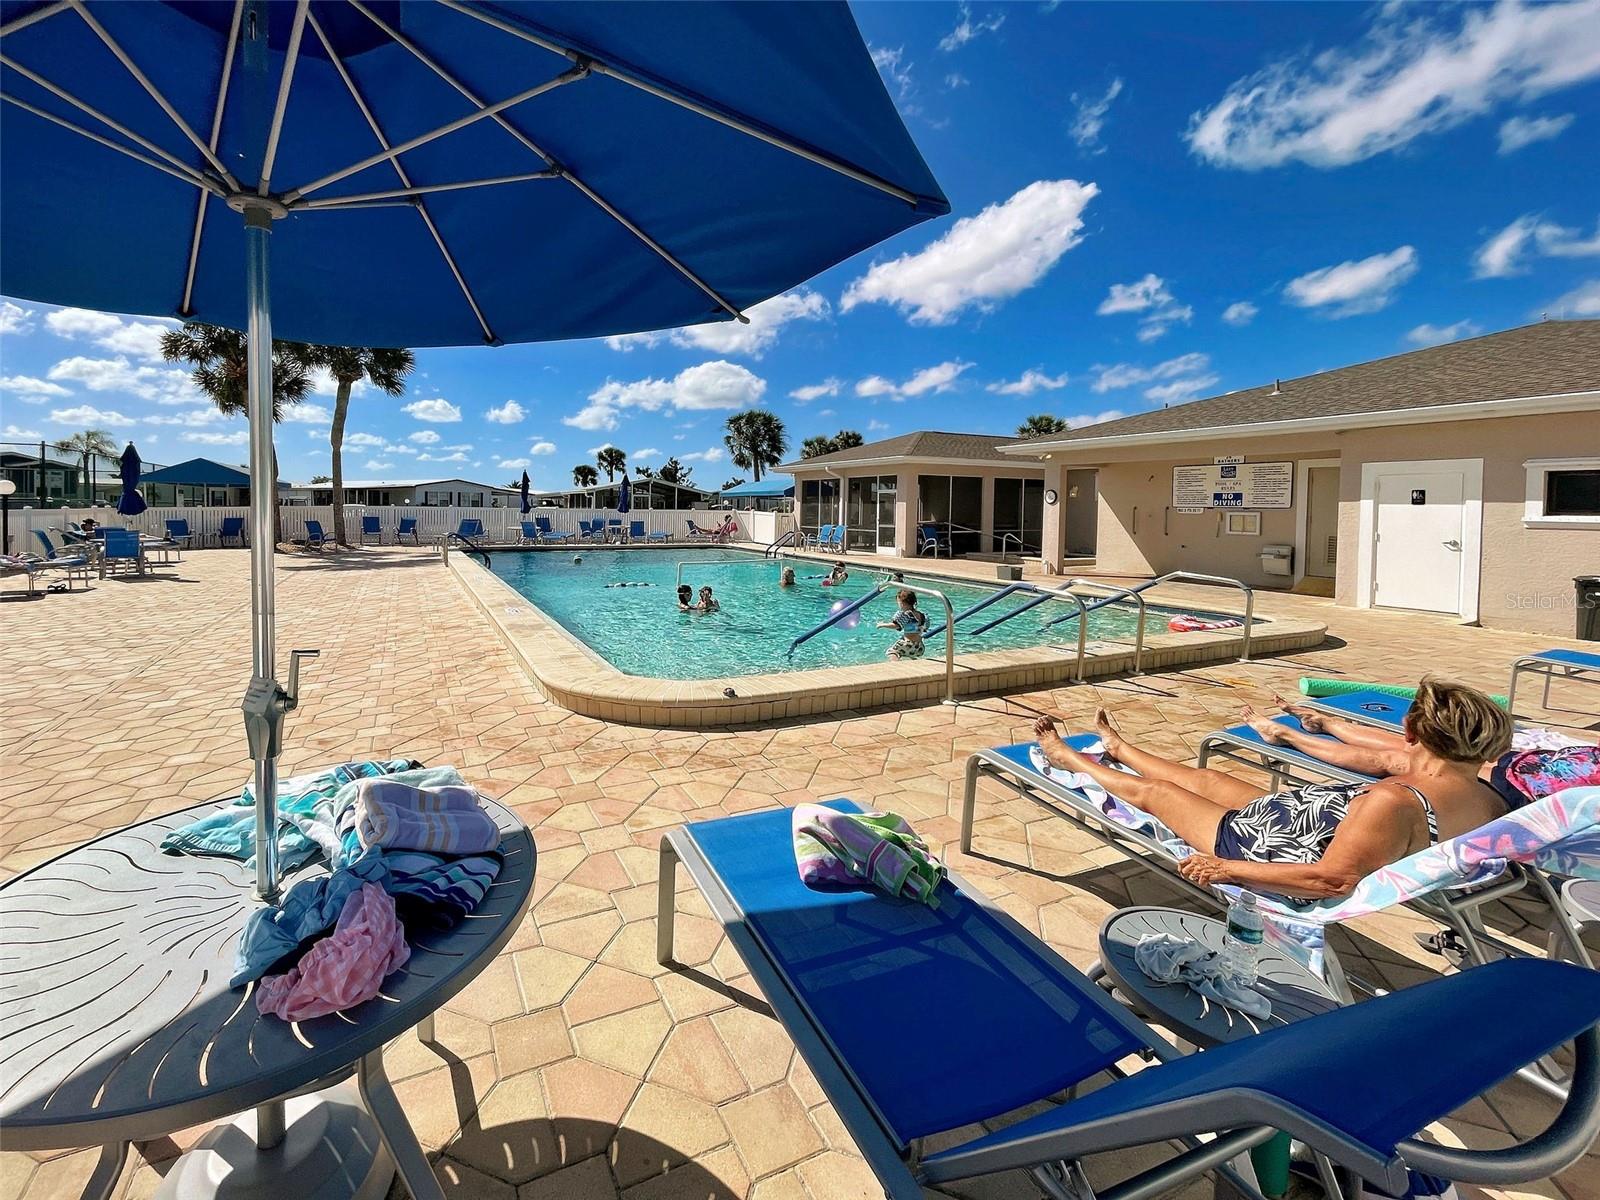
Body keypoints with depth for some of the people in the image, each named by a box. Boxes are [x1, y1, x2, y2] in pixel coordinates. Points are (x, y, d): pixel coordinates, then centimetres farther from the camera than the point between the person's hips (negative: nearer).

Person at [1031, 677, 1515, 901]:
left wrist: (1225, 869, -28)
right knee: (1202, 778, 28)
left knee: (1152, 791, 13)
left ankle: (1067, 757, 37)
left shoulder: (1395, 801, -37)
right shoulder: (1491, 803, -10)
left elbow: (1332, 880, -37)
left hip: (1260, 842, -8)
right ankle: (1119, 749, 53)